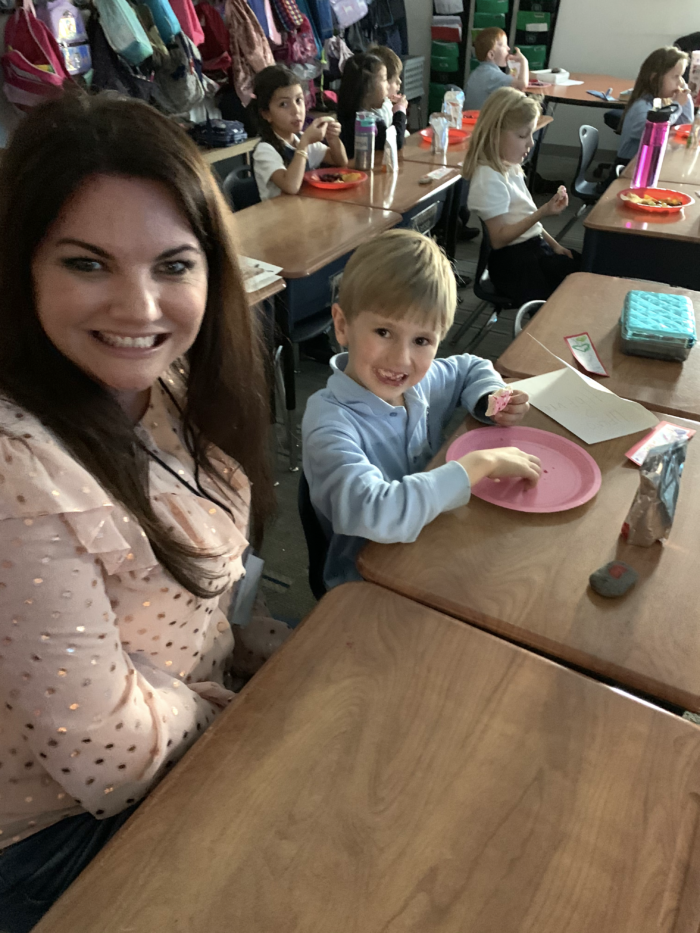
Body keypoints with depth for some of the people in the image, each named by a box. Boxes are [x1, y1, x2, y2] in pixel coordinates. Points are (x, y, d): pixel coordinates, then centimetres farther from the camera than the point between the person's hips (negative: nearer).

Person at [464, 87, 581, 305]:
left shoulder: (509, 167, 11)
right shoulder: (489, 179, -18)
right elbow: (499, 238, -20)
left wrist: (554, 245, 13)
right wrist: (543, 213, -24)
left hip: (535, 246, 9)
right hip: (515, 264, -9)